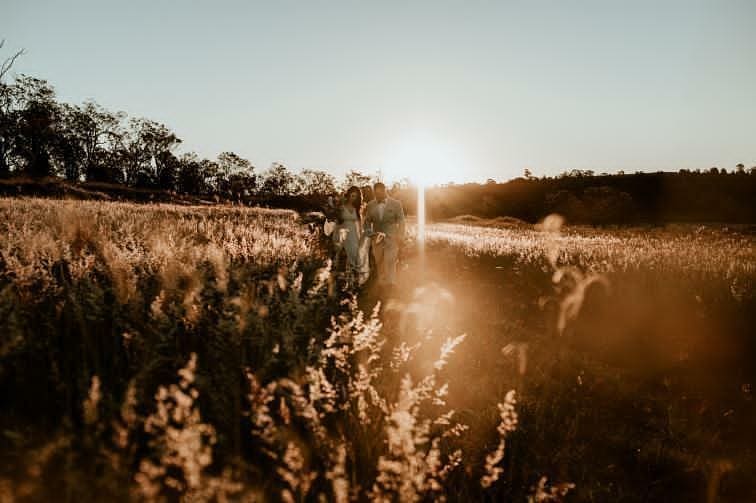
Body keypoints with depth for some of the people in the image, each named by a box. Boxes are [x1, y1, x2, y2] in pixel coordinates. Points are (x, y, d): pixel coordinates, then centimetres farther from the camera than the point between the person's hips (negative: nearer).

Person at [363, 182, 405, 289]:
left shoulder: (396, 204, 0)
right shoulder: (370, 205, 7)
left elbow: (401, 221, 0)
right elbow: (367, 221, 13)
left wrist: (400, 236, -9)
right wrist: (369, 233, -3)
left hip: (391, 238, -3)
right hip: (377, 238, 3)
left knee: (390, 261, -11)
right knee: (379, 262, 7)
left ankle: (390, 283, -8)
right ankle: (380, 284, 17)